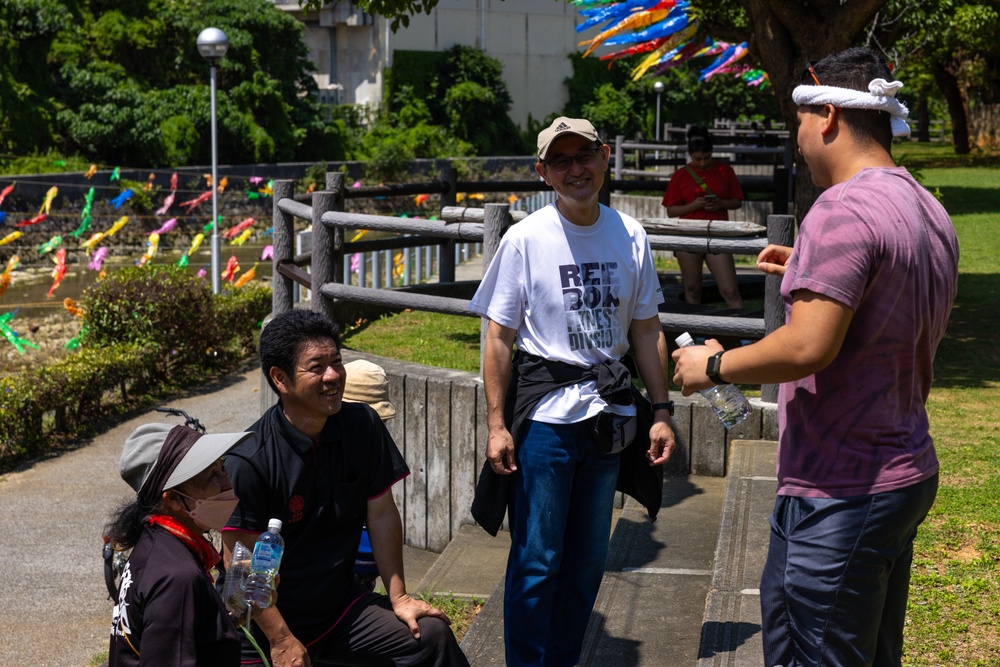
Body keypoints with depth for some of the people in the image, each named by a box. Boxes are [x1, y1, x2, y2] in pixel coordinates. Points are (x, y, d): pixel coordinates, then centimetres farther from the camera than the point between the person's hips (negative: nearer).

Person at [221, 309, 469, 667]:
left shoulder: (363, 426, -4)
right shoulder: (247, 461, -19)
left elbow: (381, 515, 2)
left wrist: (398, 597, 1)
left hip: (340, 604, 4)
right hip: (268, 622, -4)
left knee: (432, 634, -11)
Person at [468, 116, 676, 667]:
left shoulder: (630, 237, 3)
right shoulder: (525, 239, -8)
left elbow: (646, 330, 10)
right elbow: (499, 338, -6)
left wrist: (661, 411, 7)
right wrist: (496, 425, -10)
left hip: (608, 413, 4)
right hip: (544, 414, -4)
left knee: (588, 559, 13)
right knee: (537, 560, 1)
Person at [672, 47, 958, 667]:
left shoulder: (843, 210, -20)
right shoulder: (928, 210, 12)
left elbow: (809, 346, -27)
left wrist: (713, 365, -12)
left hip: (841, 494, -10)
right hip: (908, 472, 10)